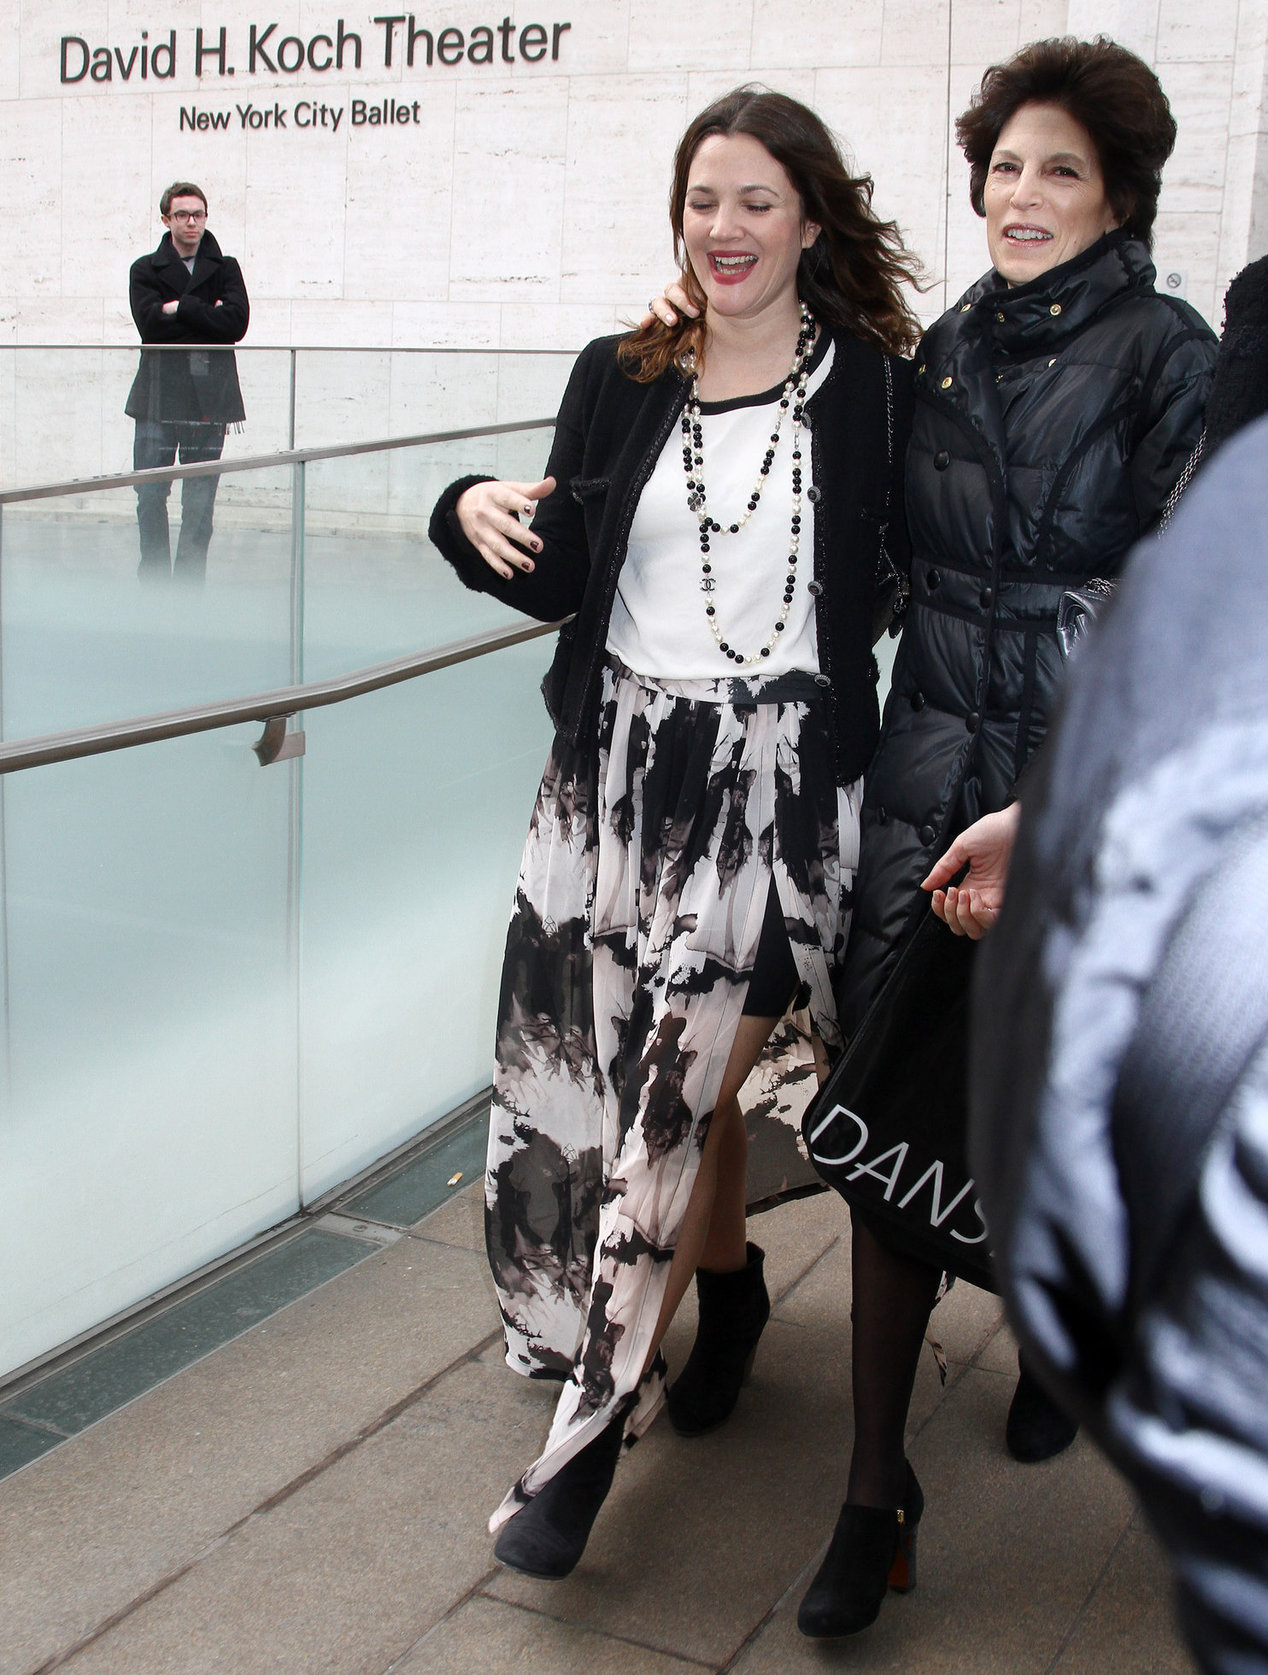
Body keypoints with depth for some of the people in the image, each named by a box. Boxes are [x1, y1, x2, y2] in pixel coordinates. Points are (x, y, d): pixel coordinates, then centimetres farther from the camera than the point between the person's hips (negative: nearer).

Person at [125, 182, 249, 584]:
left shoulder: (225, 269, 12)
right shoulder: (145, 270, 11)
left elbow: (236, 322, -6)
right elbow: (151, 323, -6)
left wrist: (180, 308, -7)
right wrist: (207, 317, -7)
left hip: (209, 399, 0)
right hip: (158, 396, 0)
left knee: (199, 502, -1)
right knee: (150, 497, -2)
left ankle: (189, 585, 8)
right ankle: (153, 580, 10)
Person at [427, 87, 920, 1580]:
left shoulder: (871, 389, -1)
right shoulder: (620, 382, 7)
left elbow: (913, 576, 1)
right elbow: (564, 586, 7)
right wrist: (479, 519, -12)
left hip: (777, 782, -3)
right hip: (615, 766, 4)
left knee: (678, 1093, -5)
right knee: (663, 1079, 13)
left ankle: (591, 1429, 9)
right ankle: (729, 1291, 43)